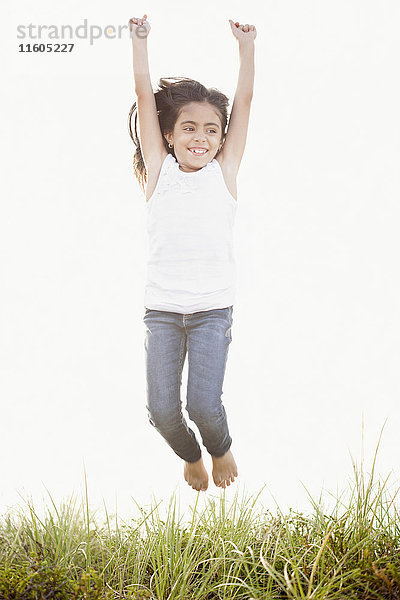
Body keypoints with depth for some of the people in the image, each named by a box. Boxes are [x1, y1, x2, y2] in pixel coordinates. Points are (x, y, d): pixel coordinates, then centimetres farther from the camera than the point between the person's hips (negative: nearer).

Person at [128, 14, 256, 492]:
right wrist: (139, 39, 8)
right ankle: (190, 456, 32)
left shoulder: (224, 170, 5)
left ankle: (220, 449, 26)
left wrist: (246, 45, 8)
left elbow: (244, 100, 6)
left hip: (212, 309, -1)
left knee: (203, 404, -10)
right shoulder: (159, 169, 5)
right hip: (161, 309, 1)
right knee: (162, 409, -2)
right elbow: (145, 97, 6)